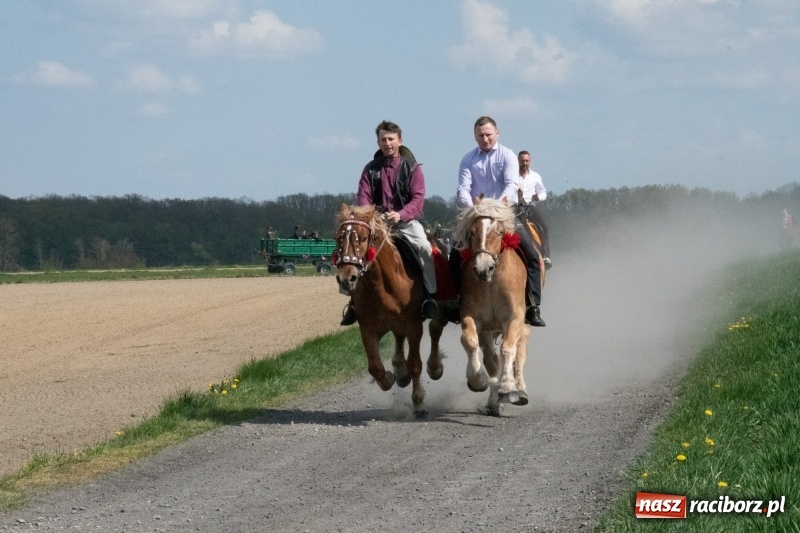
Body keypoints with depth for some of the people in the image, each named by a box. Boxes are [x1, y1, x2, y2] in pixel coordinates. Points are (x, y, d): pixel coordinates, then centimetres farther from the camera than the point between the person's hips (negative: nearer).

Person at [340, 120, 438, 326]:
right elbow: (363, 196, 3)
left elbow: (418, 198, -7)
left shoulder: (411, 168, 3)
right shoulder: (371, 169, 10)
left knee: (424, 247, -30)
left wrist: (400, 214, -25)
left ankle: (431, 295, -24)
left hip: (407, 221, -3)